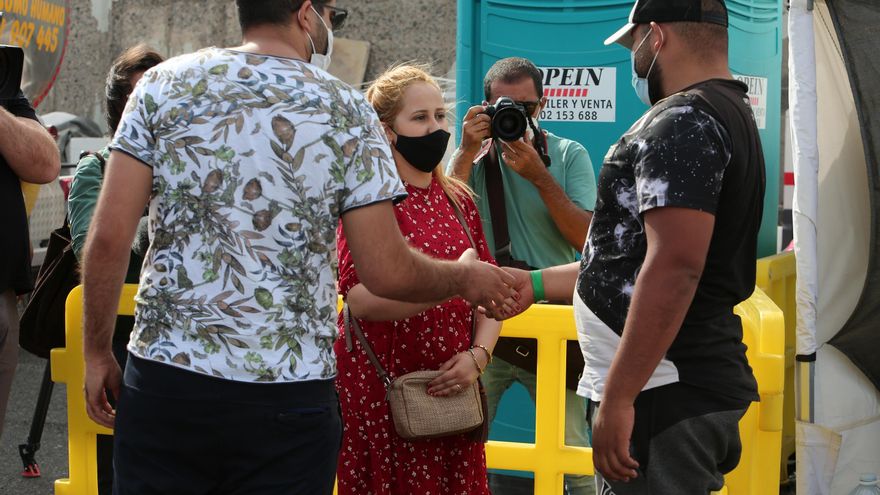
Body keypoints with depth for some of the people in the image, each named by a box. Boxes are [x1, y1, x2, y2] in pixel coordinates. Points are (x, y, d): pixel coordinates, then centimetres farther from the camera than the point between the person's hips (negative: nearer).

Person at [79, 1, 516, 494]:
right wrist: (465, 278, 14)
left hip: (165, 382, 1)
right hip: (289, 399, -1)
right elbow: (386, 273, -4)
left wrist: (98, 353, 7)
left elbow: (109, 236, -4)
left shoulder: (165, 83, 2)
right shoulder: (346, 110, -1)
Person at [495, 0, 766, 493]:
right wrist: (538, 283, 23)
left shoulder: (682, 120, -14)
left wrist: (617, 397, -25)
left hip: (665, 394, -10)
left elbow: (674, 267, -25)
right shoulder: (731, 114, 18)